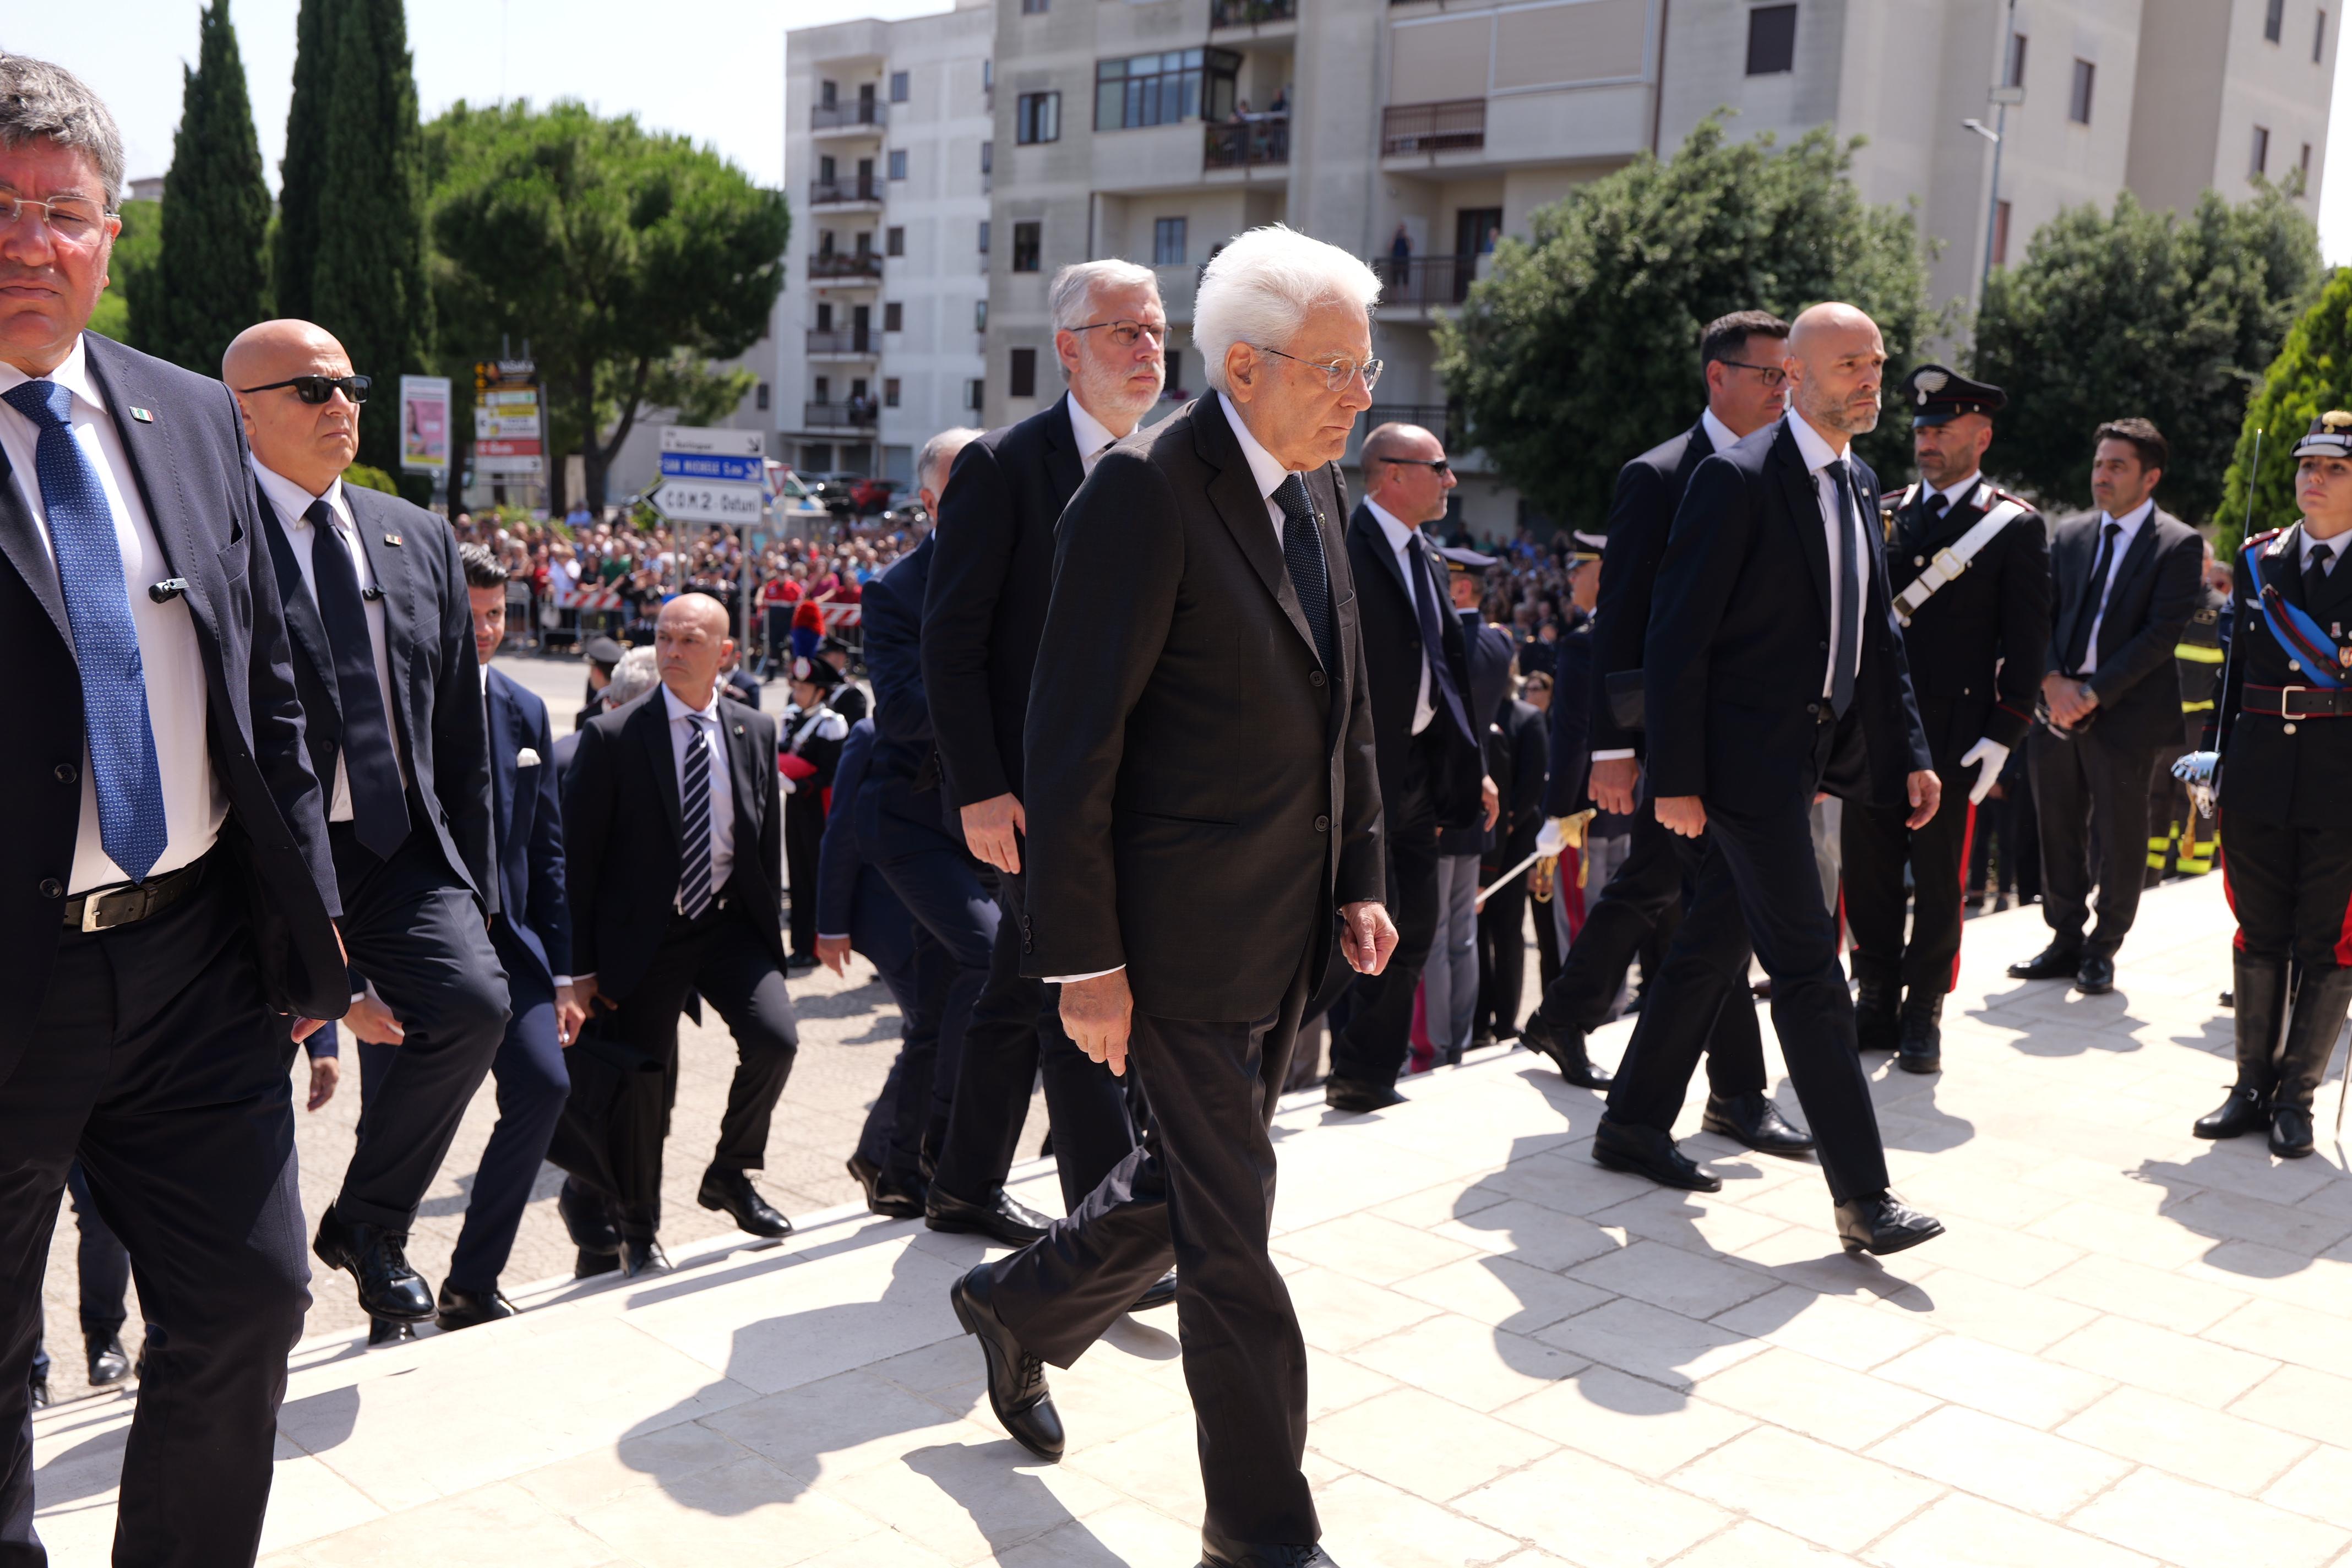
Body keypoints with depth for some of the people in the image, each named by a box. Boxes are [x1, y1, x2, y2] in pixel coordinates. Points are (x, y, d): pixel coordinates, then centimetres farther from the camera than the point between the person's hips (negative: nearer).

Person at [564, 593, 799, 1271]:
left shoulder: (755, 732, 4)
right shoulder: (613, 737, -7)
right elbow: (579, 857, -6)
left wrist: (769, 930, 7)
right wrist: (581, 966, -8)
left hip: (730, 924, 3)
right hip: (645, 934, -3)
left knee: (775, 1038, -16)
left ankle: (730, 1174, 11)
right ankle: (638, 1229, 27)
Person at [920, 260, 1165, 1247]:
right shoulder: (1002, 467, -9)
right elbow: (950, 639, -12)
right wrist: (981, 787, -18)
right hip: (1028, 785, -7)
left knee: (1021, 995, 16)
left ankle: (968, 1189, 30)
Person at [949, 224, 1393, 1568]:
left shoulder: (1318, 488, 8)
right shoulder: (1148, 494, -18)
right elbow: (1075, 741, -18)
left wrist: (1360, 878, 12)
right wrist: (1085, 958, -17)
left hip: (1287, 929, 8)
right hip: (1186, 932, -8)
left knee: (1197, 1178, 22)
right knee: (1231, 1226, 4)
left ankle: (1023, 1304, 47)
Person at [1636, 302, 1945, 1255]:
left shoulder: (1860, 482, 14)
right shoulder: (1739, 480, -13)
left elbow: (1876, 631, 20)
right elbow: (1677, 638, -14)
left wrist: (1909, 750, 14)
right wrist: (1675, 778, -17)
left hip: (1810, 755, 8)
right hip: (1748, 758, -8)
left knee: (1714, 946, 15)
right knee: (1808, 971, -7)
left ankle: (1632, 1127, 28)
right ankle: (1863, 1196, -3)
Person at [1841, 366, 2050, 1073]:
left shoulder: (2017, 526, 1)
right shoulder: (1883, 515, 12)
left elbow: (2028, 641, -2)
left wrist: (2002, 735, -9)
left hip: (1953, 736, -3)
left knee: (1938, 878, 4)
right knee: (1867, 869, 5)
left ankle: (1923, 1015, 15)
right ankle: (1876, 1004, 18)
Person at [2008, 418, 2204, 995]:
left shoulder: (2179, 545, -3)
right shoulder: (2069, 535, 12)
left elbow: (2160, 635, -11)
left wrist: (2094, 693, -16)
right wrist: (2053, 682, -8)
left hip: (2125, 711, -4)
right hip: (2056, 707, 5)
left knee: (2119, 839, 3)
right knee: (2057, 832, 9)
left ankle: (2102, 949, 16)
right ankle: (2066, 941, 21)